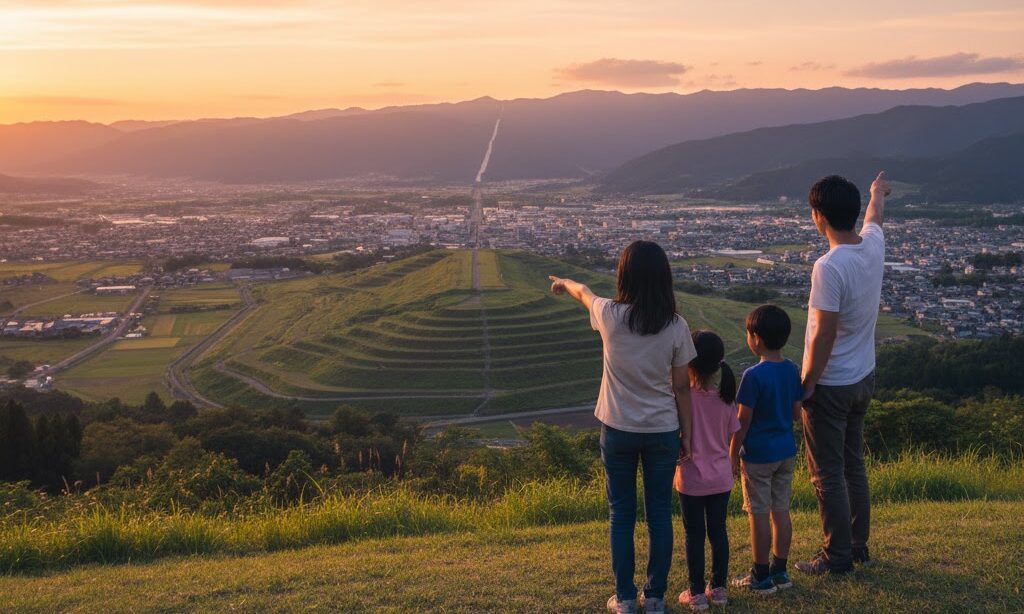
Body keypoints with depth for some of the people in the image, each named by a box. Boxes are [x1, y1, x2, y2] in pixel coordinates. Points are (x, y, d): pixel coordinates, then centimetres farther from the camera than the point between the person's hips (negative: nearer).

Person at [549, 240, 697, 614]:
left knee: (622, 514, 12)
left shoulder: (609, 315, -11)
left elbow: (583, 293, 13)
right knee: (659, 514, 12)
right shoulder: (676, 326, -10)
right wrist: (686, 433, 7)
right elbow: (682, 388, -4)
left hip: (618, 430, 0)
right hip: (663, 431, 1)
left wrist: (564, 283, 36)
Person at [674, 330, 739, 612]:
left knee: (694, 535, 7)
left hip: (691, 480, -3)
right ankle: (718, 588, 23)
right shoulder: (726, 398, -5)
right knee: (718, 532, 14)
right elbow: (730, 437, 3)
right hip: (721, 479, 4)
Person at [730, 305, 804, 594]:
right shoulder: (792, 370, 1)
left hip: (758, 455, -7)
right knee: (781, 511, 13)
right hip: (787, 451, 7)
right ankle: (779, 571, 22)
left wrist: (733, 455, -5)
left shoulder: (754, 375, -19)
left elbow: (743, 421, -15)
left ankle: (761, 577, 10)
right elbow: (797, 413, 8)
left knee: (759, 514, 2)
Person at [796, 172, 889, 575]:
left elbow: (824, 335, -24)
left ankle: (837, 557, 11)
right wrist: (878, 193, 46)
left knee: (827, 474, 3)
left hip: (830, 386, -8)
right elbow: (874, 218, 24)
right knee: (854, 465, 20)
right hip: (863, 377, 8)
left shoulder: (829, 267, -26)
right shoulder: (874, 246, -2)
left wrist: (806, 386, -14)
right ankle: (858, 546, 30)